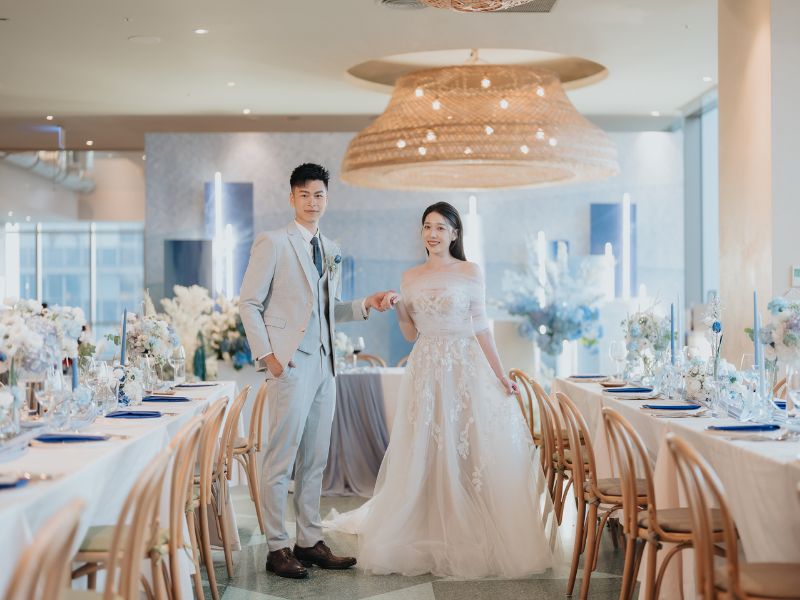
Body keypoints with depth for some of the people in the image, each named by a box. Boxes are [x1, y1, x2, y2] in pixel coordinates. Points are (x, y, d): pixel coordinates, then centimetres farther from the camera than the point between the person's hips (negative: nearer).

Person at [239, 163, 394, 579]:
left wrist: (365, 306, 5)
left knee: (315, 460, 10)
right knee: (281, 459, -4)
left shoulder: (330, 251, 17)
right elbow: (248, 303, -5)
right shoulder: (273, 243, -3)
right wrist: (266, 355, -13)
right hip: (290, 365, -7)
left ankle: (310, 542, 18)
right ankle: (277, 548, 3)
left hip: (324, 364, 7)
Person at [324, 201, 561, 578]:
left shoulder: (470, 273, 1)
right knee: (424, 456, 3)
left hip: (465, 367, -3)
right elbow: (411, 334, 13)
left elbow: (481, 328, 0)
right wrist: (397, 307, -4)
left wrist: (501, 375, -4)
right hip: (425, 370, 3)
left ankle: (470, 539, 7)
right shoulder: (410, 278, 10)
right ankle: (429, 537, 12)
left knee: (470, 452, -4)